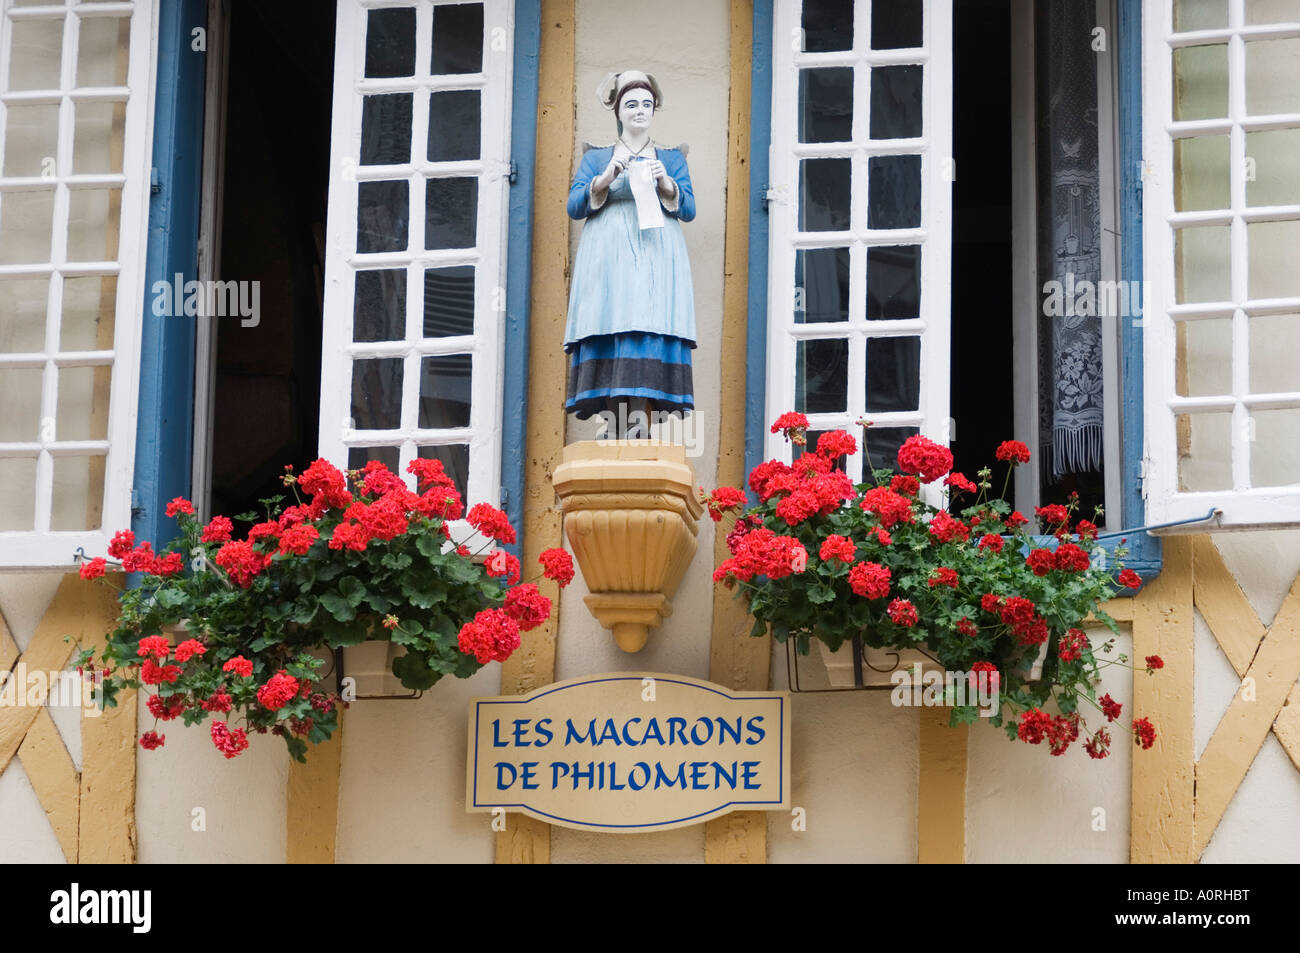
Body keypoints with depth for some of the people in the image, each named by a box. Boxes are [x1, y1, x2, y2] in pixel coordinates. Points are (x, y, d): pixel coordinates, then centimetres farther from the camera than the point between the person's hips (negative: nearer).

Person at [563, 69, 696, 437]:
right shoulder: (595, 159, 18)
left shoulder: (672, 159, 19)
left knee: (646, 352, -13)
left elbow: (688, 210, 8)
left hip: (655, 261, 0)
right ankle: (617, 442, -16)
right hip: (608, 262, 0)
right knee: (609, 346, -13)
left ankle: (639, 443, -19)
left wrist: (665, 183, -10)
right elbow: (574, 207, 6)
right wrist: (605, 179, -9)